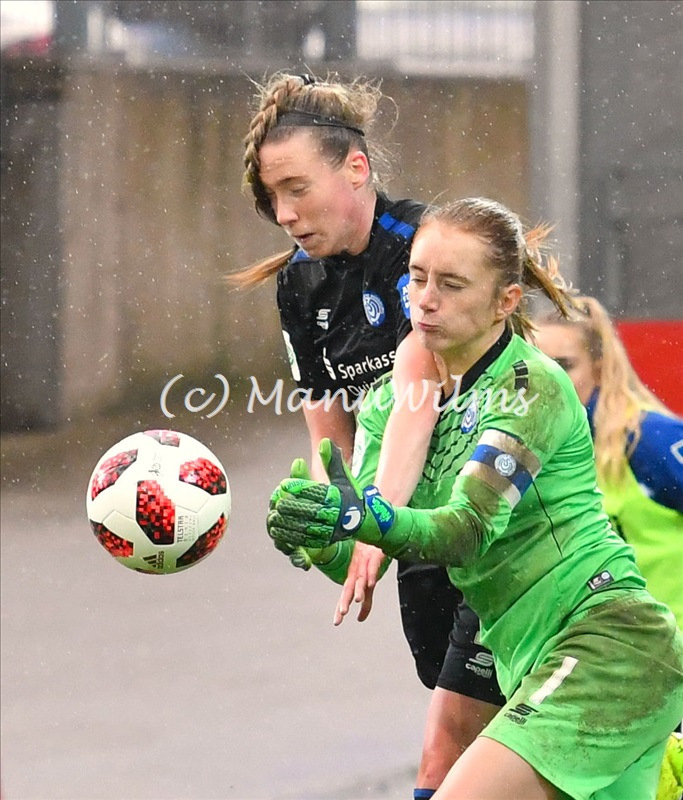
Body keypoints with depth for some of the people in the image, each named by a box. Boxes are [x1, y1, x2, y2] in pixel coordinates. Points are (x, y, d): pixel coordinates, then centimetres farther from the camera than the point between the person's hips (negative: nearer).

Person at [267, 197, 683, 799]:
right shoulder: (393, 399, 9)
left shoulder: (533, 387, -12)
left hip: (609, 643, -8)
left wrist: (359, 518, -42)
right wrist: (314, 534, -24)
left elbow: (470, 530, -25)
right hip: (533, 668, 8)